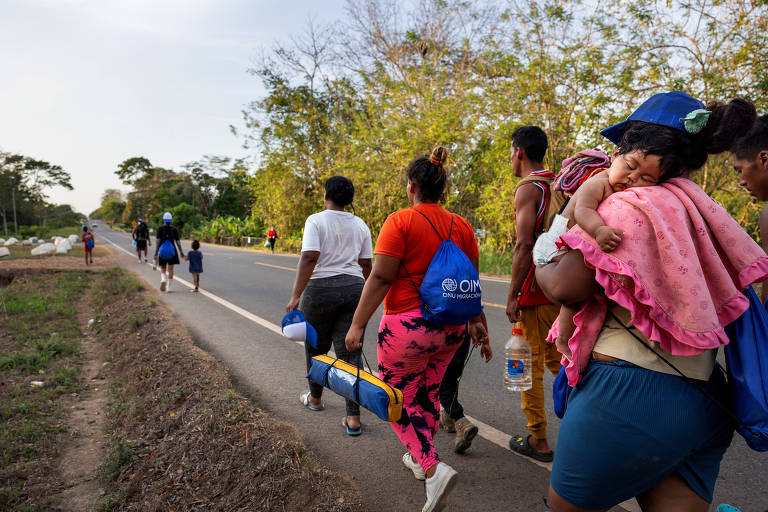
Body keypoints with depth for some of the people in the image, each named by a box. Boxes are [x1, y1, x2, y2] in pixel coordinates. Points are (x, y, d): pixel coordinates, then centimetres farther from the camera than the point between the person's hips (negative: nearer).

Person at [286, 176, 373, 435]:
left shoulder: (316, 221, -5)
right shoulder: (360, 225, 9)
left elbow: (309, 258, -17)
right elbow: (365, 265, 10)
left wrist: (296, 296, -16)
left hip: (321, 289, -3)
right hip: (354, 289, 4)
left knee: (316, 347, 17)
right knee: (350, 352, 4)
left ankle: (315, 398, 38)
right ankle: (353, 418, 2)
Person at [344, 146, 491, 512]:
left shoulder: (400, 221, -13)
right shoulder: (462, 226, 4)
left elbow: (380, 278, -18)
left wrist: (357, 325, -12)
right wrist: (478, 326, 18)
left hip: (408, 327, -6)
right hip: (451, 328, 6)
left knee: (398, 401, 12)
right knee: (427, 395, 23)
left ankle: (433, 468, 1)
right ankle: (419, 459, 39)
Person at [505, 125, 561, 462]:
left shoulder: (528, 188, -11)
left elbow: (524, 245, -20)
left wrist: (512, 296, -17)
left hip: (536, 291, -8)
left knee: (529, 364, 4)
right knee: (556, 358, 20)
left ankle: (538, 440, 15)